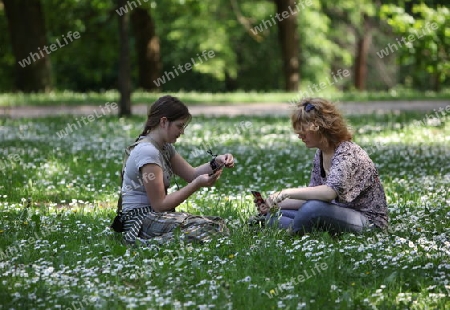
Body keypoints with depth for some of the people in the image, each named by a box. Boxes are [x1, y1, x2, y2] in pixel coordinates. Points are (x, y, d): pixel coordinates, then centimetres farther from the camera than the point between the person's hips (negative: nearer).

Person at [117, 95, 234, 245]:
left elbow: (191, 174, 12)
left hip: (154, 215, 10)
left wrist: (215, 162, -5)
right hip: (141, 220, -10)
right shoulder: (148, 152, -18)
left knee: (218, 224, -4)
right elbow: (160, 204, -17)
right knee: (210, 228, -24)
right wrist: (197, 184, -18)